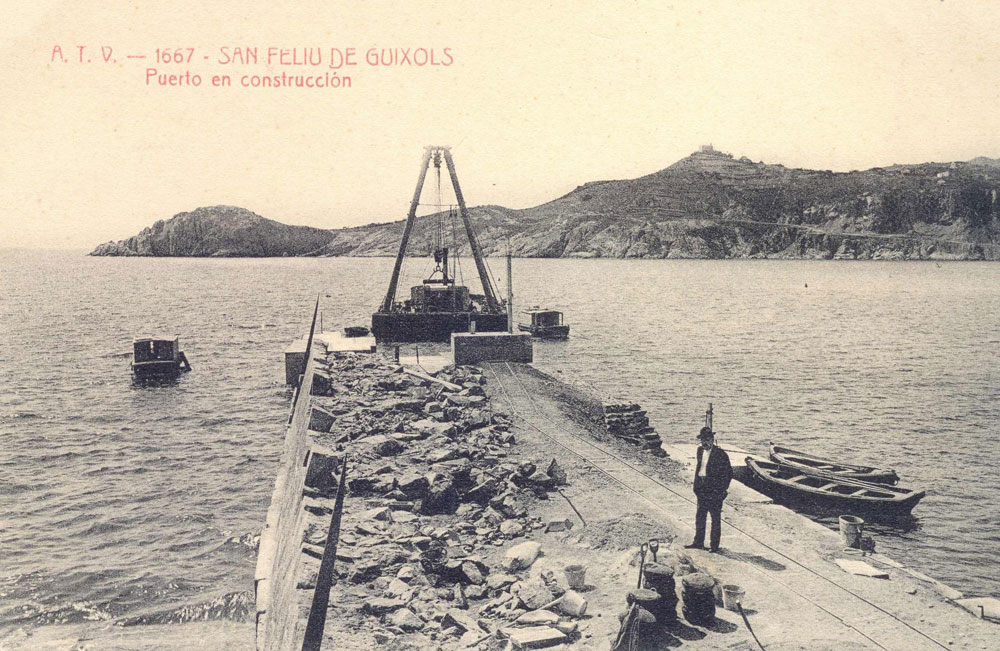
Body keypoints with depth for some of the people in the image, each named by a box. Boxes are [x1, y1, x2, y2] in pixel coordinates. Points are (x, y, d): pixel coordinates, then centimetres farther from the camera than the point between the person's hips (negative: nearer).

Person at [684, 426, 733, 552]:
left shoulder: (720, 454, -12)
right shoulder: (700, 450, 7)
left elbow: (728, 472, -9)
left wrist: (722, 490, -12)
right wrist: (696, 485, 10)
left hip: (714, 490, -7)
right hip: (702, 489, 7)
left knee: (715, 518, 4)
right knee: (700, 516, 14)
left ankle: (714, 545, 12)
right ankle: (698, 542, 26)